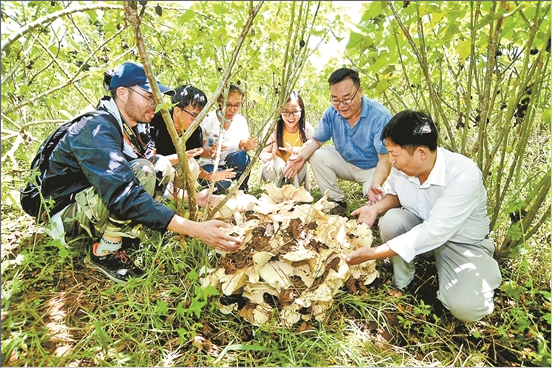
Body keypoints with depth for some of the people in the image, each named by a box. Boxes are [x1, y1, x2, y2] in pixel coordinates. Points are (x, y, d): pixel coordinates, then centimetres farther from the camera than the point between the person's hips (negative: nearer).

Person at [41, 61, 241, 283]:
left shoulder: (126, 128, 1)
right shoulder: (97, 129, -27)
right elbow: (125, 196, -40)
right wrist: (195, 229, -44)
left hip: (93, 201, 8)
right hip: (64, 213, -8)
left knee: (161, 166, -1)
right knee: (142, 171, -29)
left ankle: (117, 234, -2)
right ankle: (105, 252, -13)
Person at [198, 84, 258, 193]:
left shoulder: (241, 121, -1)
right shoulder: (207, 120, -12)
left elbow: (242, 147, 5)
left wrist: (247, 146, -20)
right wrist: (210, 152, -32)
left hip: (229, 166, 4)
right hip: (208, 165, -3)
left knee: (241, 157, -29)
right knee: (223, 183, -34)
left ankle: (243, 191, -7)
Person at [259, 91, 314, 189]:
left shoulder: (307, 128, -17)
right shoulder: (274, 128, -19)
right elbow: (263, 153, -15)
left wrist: (299, 151, -37)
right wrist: (270, 156, -41)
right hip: (274, 170, -1)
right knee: (279, 163, -34)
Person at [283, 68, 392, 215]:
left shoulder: (379, 116, -26)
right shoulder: (331, 113, -12)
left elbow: (385, 158, -27)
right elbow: (316, 140, -2)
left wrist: (376, 184, -47)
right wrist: (302, 156, -25)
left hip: (373, 168, -4)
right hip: (346, 163, 5)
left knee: (376, 200, -30)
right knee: (317, 156, -17)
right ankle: (336, 201, -5)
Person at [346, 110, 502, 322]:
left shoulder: (464, 175, -34)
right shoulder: (402, 165, -18)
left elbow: (434, 233, -36)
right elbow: (393, 192, 6)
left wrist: (374, 253, -36)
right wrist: (376, 208, -18)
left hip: (462, 241, -4)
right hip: (420, 226, 4)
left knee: (465, 307, -25)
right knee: (392, 220, -28)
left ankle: (485, 271, 10)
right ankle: (401, 283, -3)